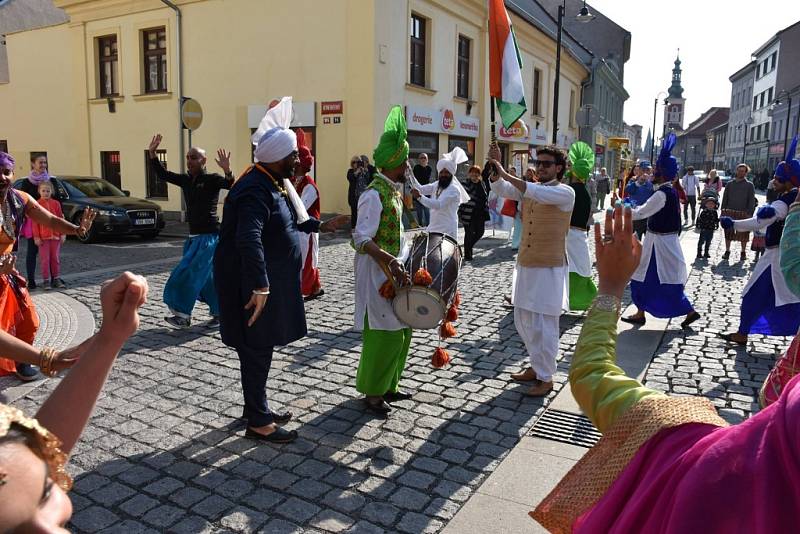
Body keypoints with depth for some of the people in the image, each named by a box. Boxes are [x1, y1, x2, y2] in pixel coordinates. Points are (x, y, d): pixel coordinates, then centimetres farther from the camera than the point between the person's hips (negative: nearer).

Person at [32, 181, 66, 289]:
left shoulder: (56, 203, 5)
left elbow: (61, 219, 7)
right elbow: (35, 222, -3)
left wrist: (63, 233, 3)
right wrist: (36, 236, -7)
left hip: (55, 235, 2)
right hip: (43, 236, -2)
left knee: (56, 258, 9)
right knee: (45, 259, 1)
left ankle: (56, 279, 18)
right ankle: (46, 280, 7)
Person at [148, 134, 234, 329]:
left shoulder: (212, 179, -10)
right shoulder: (186, 180, 10)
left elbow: (231, 184, -26)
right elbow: (162, 174, 13)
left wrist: (227, 171, -45)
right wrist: (152, 154, 2)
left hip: (209, 236, -8)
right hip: (194, 236, 8)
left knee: (190, 274, -9)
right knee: (207, 276, 11)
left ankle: (183, 316, -2)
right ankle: (221, 313, 20)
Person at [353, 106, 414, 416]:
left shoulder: (394, 190, 10)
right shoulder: (374, 195, -20)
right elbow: (362, 240, -26)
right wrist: (390, 260, -37)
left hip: (395, 269, 10)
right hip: (378, 272, -10)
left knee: (400, 330, 16)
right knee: (383, 334, -2)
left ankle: (388, 385, 31)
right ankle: (373, 394, 14)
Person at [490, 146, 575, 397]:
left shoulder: (565, 192, -11)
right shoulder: (528, 188, 9)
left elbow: (539, 194, -29)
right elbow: (501, 189, -3)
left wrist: (506, 174, -33)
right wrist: (495, 168, -20)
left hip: (549, 268, -7)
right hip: (525, 266, 7)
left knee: (543, 324, -4)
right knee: (523, 321, 15)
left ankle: (546, 378, 10)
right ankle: (537, 367, 32)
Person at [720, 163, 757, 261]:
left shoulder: (749, 185, 4)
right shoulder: (730, 184, 11)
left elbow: (752, 201, 1)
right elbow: (725, 198, 13)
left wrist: (749, 213, -8)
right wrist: (723, 210, 4)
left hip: (743, 213, -2)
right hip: (729, 212, 2)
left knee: (743, 234, 2)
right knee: (728, 232, 3)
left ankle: (743, 252, 14)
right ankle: (727, 251, 15)